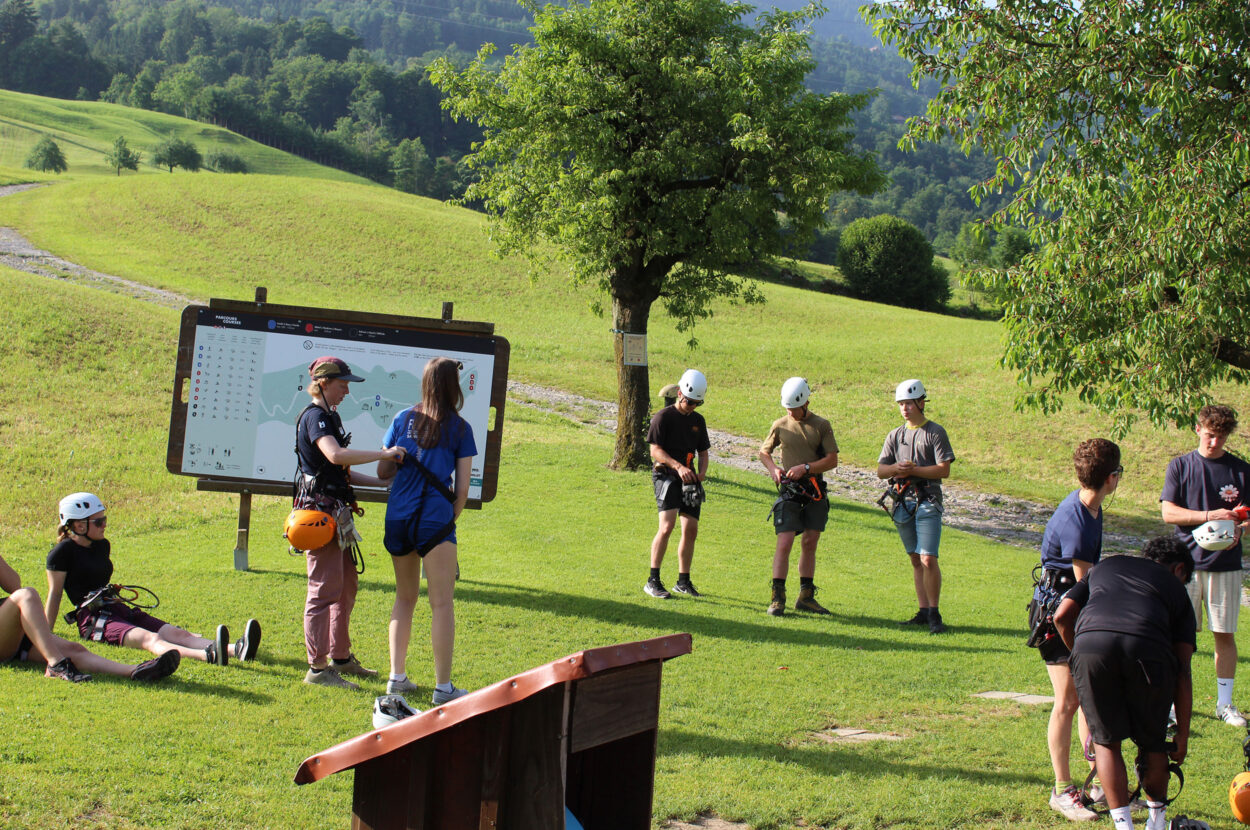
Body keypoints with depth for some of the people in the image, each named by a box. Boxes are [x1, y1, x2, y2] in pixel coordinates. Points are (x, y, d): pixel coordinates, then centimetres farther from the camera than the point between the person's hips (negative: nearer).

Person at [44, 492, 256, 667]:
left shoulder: (102, 546, 19)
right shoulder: (63, 552, -4)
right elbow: (54, 594, -2)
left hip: (119, 611, 8)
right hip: (93, 620, -8)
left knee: (175, 633, -18)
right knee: (150, 638, -34)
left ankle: (237, 649, -42)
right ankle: (209, 655, -62)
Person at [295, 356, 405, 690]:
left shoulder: (332, 416, 18)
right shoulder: (314, 417, -13)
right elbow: (336, 456, -32)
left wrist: (385, 481, 18)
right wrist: (383, 454, -29)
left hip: (337, 512, 10)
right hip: (321, 509, -10)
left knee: (347, 586, 16)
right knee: (325, 589, -8)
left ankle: (341, 657, 27)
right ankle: (317, 667, -3)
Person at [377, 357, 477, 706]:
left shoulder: (403, 419, 8)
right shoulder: (459, 429, -1)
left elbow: (383, 471, 11)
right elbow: (462, 489, -2)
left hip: (398, 516, 4)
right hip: (435, 518, -4)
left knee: (405, 597, 18)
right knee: (442, 604, -1)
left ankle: (397, 677, 18)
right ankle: (443, 687, -3)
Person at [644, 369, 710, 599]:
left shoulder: (698, 420, 15)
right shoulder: (664, 416, -5)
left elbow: (703, 452, 20)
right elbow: (655, 450, -10)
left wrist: (702, 472, 0)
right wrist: (678, 466, -21)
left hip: (688, 478, 6)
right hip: (666, 476, -6)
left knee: (691, 530, 4)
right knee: (667, 526, -19)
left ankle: (683, 581, 17)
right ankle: (653, 580, -15)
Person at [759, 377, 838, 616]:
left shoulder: (821, 426, 2)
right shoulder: (780, 425, 5)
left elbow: (832, 460, -2)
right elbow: (764, 451, 19)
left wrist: (805, 467, -14)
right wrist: (773, 468, -1)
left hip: (815, 490, 1)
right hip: (789, 489, -1)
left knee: (810, 543, 7)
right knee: (784, 543, -10)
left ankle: (806, 596, 16)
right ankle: (777, 597, -7)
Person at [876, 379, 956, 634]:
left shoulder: (935, 432, 1)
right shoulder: (895, 435, 15)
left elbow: (944, 469, -7)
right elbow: (880, 470, 11)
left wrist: (913, 470, -13)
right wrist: (897, 468, -10)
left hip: (928, 501, -5)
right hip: (903, 501, 5)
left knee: (928, 559, -13)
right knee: (916, 560, 9)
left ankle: (934, 613, -5)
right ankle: (923, 611, 14)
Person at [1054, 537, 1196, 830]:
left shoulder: (1105, 565, 36)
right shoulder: (1175, 587, 30)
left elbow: (1062, 616, 24)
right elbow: (1183, 671, 22)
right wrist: (1182, 736, 24)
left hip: (1089, 641, 1)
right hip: (1147, 649, -1)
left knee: (1106, 741, 17)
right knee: (1152, 743, 22)